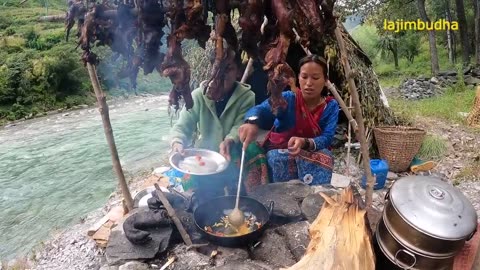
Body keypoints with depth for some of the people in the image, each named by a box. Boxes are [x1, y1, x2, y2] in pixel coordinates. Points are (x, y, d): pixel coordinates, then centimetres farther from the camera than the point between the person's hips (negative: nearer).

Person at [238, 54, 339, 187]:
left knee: (324, 156, -30)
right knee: (274, 157, -33)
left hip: (310, 156, 2)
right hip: (278, 154, -1)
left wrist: (305, 142, -42)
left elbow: (327, 138, -19)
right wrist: (251, 122, -59)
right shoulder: (288, 99, -14)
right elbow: (261, 109, -34)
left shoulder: (331, 106, -5)